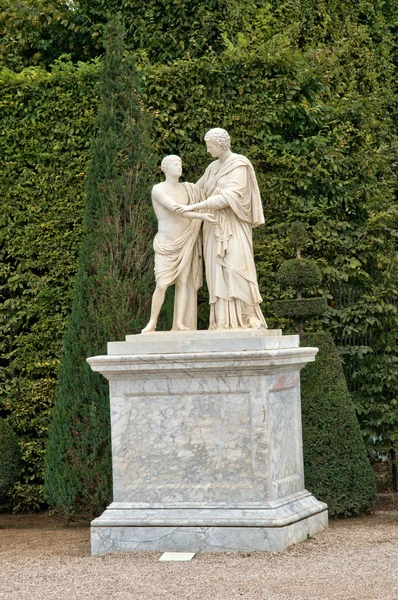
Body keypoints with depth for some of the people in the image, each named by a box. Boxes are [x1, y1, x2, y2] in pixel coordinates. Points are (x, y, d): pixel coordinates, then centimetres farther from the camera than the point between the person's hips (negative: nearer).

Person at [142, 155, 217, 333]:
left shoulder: (188, 189, 7)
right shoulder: (158, 190, -9)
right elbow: (175, 209, -22)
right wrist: (201, 216, -32)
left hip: (185, 243, 4)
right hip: (166, 244, -4)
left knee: (183, 282, -3)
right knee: (162, 285, -11)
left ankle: (180, 323, -4)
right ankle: (152, 322, 1)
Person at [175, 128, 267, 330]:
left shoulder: (240, 166, -8)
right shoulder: (213, 168, 15)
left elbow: (228, 198, -20)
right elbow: (196, 190, 31)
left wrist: (192, 207, -24)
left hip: (233, 226, -6)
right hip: (214, 227, 6)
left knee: (236, 269, -19)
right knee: (218, 273, -4)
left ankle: (250, 318, -17)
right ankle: (225, 321, -8)